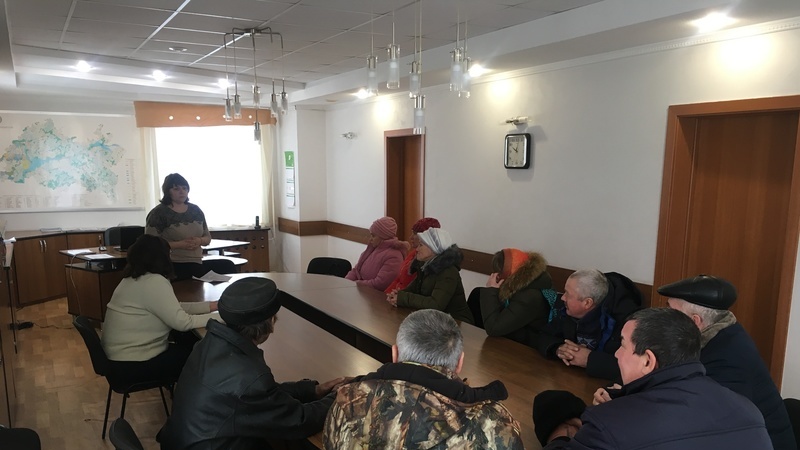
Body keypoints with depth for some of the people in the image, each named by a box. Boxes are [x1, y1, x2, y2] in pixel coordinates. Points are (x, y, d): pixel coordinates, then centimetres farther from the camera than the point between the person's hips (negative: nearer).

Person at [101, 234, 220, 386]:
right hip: (132, 364, -9)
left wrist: (211, 305, 5)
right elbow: (181, 322, -24)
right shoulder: (154, 282, -22)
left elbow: (175, 308, 9)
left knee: (191, 339, 16)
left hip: (122, 357, 9)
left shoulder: (135, 279, 8)